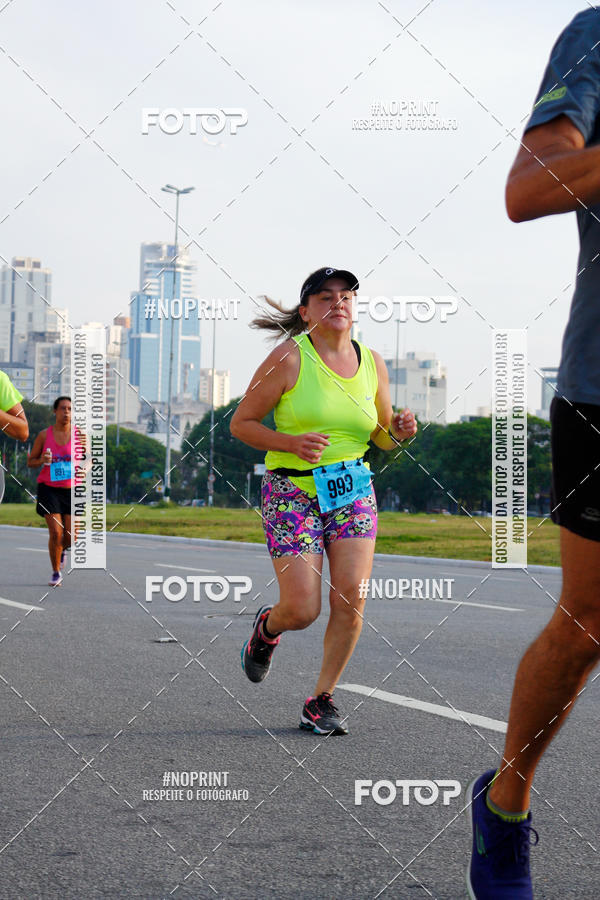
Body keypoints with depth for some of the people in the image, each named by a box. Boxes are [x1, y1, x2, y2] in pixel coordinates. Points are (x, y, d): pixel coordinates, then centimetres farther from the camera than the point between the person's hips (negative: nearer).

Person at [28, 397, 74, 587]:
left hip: (71, 490, 1)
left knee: (70, 536, -4)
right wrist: (42, 461, -14)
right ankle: (56, 573, 7)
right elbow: (30, 462, 7)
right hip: (49, 489, -1)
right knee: (55, 533, -10)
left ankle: (62, 549, 34)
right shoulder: (44, 435, -1)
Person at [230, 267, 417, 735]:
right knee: (302, 611, -9)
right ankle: (267, 628, 29)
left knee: (351, 598, -11)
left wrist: (400, 431, -6)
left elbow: (382, 437, 18)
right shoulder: (290, 357, -8)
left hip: (353, 491, 4)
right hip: (293, 493, -4)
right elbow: (241, 423, -5)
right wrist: (291, 442, -20)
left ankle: (321, 700, 6)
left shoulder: (372, 363, 6)